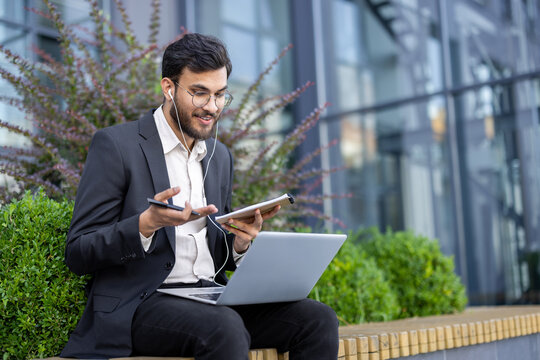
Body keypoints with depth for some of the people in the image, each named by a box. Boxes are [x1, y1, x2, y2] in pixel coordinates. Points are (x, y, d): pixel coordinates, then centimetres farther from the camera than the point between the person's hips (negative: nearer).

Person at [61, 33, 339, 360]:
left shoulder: (220, 156, 16)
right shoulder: (115, 145, -3)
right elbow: (78, 253, -7)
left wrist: (241, 243, -3)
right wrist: (147, 224, -24)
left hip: (211, 298, 6)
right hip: (139, 304, -6)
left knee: (318, 319, -16)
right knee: (225, 329, -37)